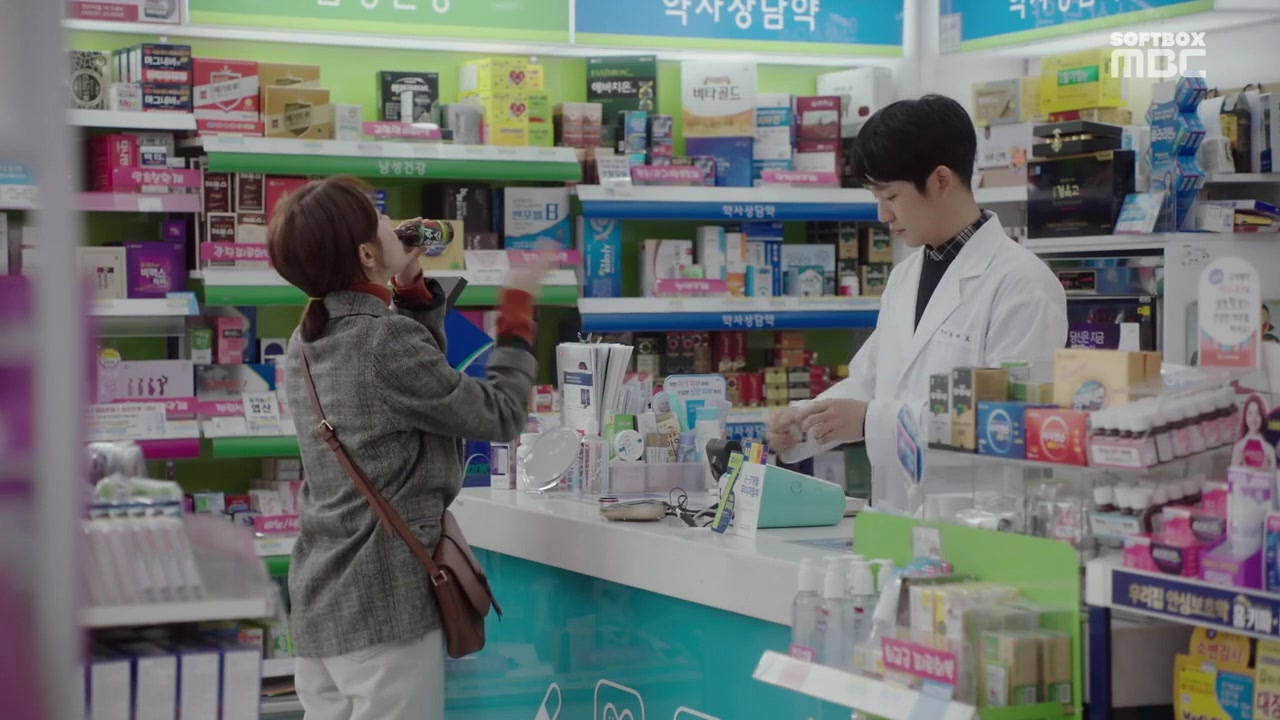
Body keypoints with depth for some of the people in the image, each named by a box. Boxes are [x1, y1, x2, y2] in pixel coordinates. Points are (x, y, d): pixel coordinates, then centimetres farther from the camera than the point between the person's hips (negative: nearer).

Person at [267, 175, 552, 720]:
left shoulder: (307, 343, 9)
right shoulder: (385, 340, -18)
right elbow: (501, 415, -10)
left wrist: (411, 287, 17)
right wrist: (518, 306, 0)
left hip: (320, 600, 9)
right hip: (381, 603, -9)